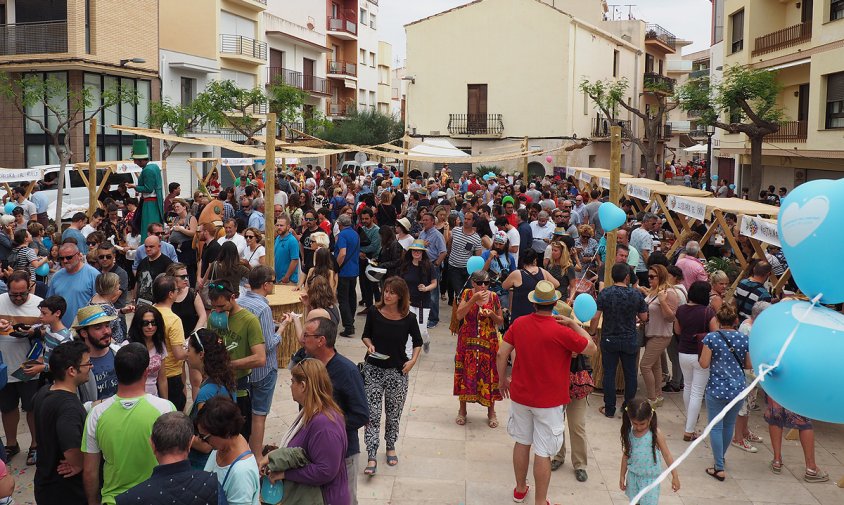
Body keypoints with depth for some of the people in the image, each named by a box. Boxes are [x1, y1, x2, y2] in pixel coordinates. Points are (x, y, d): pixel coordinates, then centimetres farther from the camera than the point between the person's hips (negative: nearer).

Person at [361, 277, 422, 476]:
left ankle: (391, 447, 36)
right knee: (372, 413, -7)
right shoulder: (374, 312, -8)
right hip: (373, 368, 0)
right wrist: (370, 345, -12)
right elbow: (366, 335, 8)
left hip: (397, 370, 0)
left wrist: (413, 360, -7)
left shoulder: (408, 318, -8)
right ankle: (372, 458, -5)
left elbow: (418, 342, 7)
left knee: (393, 413, 13)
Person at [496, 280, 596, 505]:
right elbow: (591, 349, -8)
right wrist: (573, 324, -6)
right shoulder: (562, 332, -22)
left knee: (522, 443, 20)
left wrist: (502, 379, 13)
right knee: (543, 453, 4)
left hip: (520, 395, 5)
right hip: (549, 401, -5)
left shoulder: (519, 323, -8)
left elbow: (501, 354, -2)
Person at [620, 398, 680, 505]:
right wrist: (622, 476, 10)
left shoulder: (655, 433, -15)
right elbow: (626, 455, 5)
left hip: (650, 478, -3)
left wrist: (675, 476, -7)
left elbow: (667, 455, -8)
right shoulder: (629, 433, -5)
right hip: (633, 476, 3)